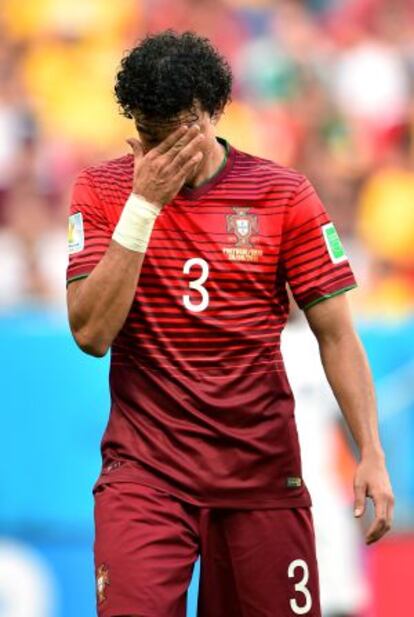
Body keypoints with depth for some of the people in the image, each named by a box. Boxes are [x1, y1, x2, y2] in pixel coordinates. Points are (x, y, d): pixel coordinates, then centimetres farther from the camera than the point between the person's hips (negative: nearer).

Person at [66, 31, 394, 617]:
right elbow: (91, 332, -10)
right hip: (145, 466, -1)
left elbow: (335, 332, 1)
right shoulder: (102, 191, 0)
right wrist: (143, 205, -15)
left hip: (263, 469, 1)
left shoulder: (283, 194, 0)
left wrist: (371, 454, -9)